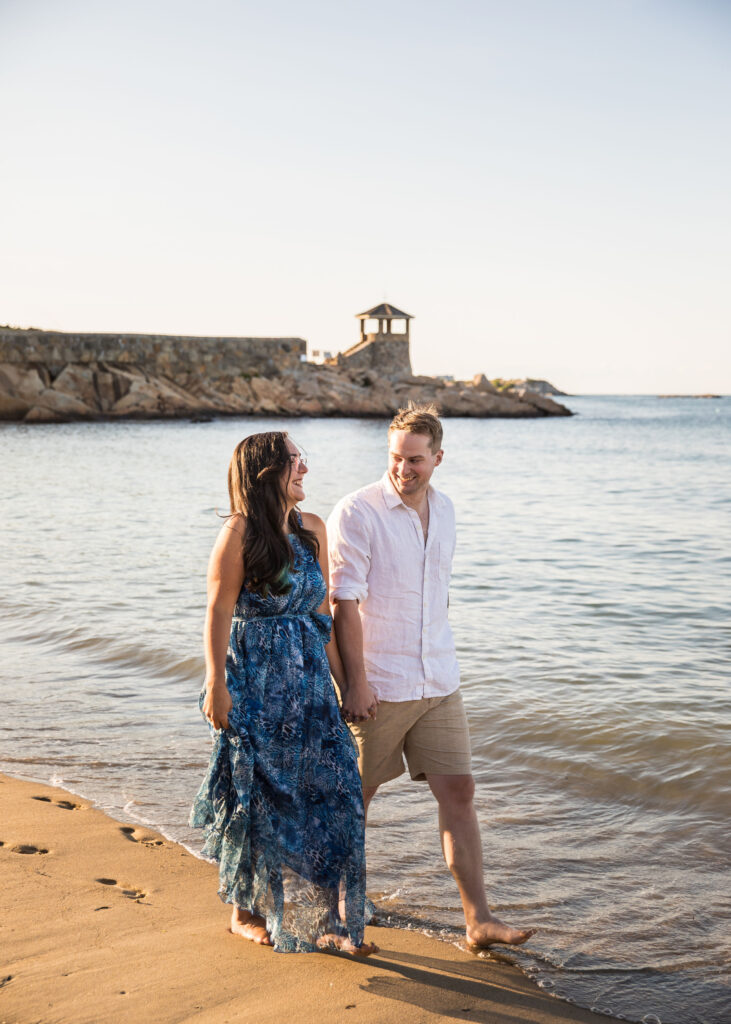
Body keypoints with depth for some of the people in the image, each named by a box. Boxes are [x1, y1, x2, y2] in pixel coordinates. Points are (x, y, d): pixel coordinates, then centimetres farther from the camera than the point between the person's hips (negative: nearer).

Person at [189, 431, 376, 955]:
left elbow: (322, 611, 12)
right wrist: (217, 685, -15)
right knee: (259, 797, 6)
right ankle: (245, 911, 26)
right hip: (255, 680, -6)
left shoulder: (312, 529, 8)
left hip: (308, 680, 6)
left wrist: (343, 680, 12)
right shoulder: (241, 530, -10)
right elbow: (219, 611, -11)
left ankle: (322, 919, 15)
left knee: (331, 792, 2)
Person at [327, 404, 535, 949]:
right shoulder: (356, 512, -11)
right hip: (377, 688, -5)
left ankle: (478, 919, 9)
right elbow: (344, 602, -14)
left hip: (439, 684, 5)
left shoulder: (444, 510, 9)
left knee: (459, 791, 2)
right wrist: (356, 680, -17)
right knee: (356, 797, 8)